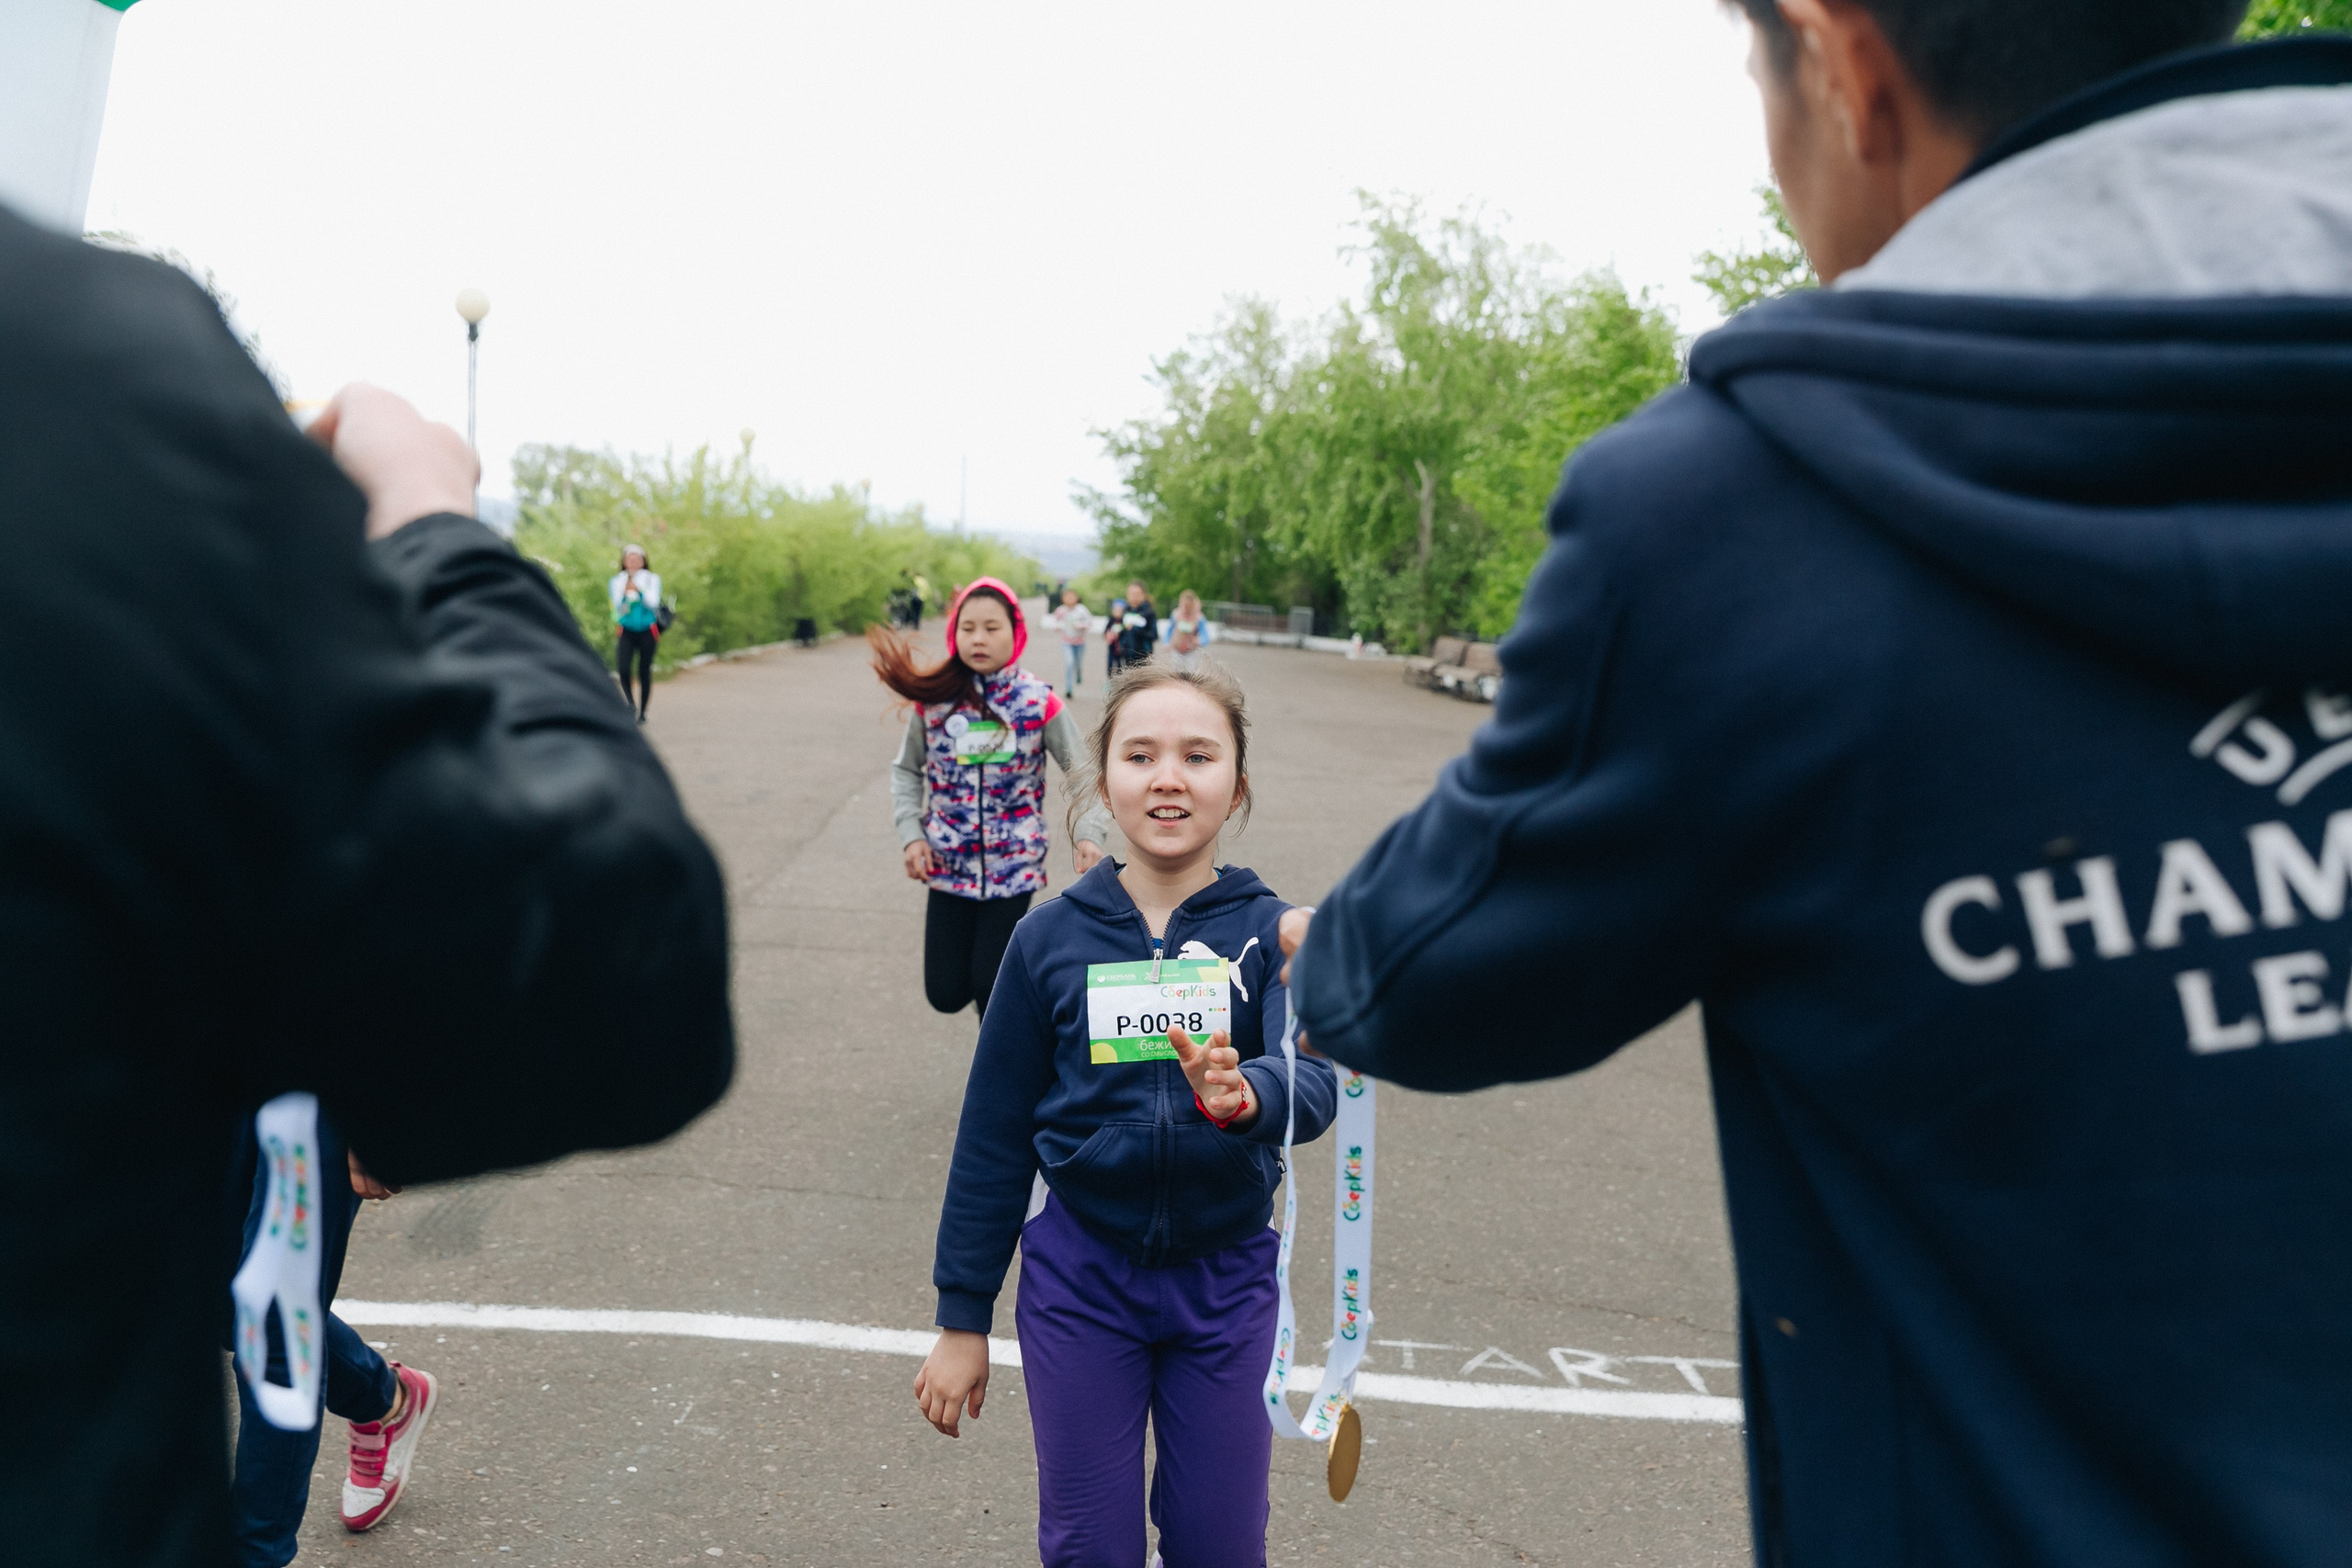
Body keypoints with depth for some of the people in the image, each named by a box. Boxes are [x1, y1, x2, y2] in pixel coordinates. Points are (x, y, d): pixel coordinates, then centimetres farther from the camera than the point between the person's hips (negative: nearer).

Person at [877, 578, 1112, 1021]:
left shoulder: (1039, 701, -8)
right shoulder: (933, 699, -3)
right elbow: (906, 770, 9)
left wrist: (1089, 833, -18)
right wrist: (910, 832, -5)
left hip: (1014, 865, -2)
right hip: (948, 866, 2)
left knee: (992, 988, -5)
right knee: (946, 993, 5)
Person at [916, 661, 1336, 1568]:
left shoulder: (1271, 932, -8)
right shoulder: (1052, 938, -7)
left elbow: (1316, 1081, -24)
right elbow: (995, 1133, -1)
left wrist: (1245, 1097, -47)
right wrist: (962, 1319, 2)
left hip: (1225, 1279, 0)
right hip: (1079, 1272, 0)